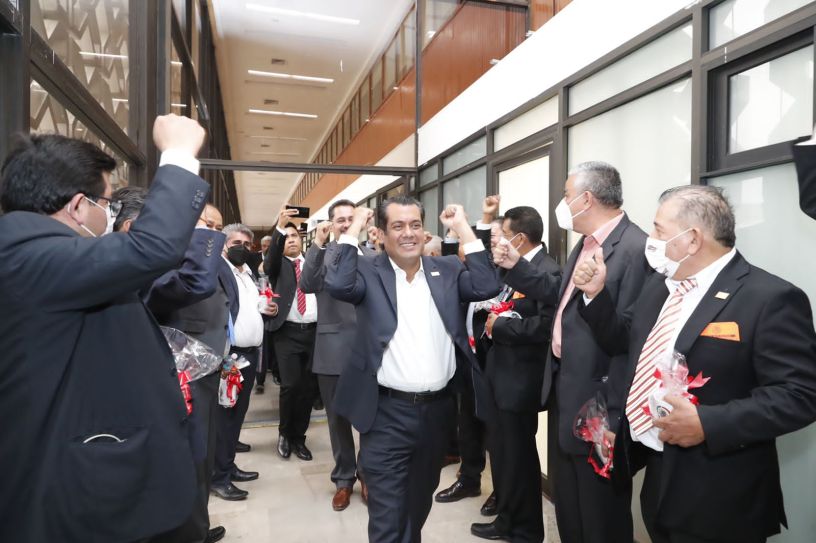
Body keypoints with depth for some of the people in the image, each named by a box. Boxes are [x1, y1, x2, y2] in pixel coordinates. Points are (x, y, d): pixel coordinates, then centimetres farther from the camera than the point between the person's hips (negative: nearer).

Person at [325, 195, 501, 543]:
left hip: (438, 409, 4)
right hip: (388, 413, -4)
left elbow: (487, 287, -8)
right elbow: (337, 285, -23)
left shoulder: (447, 270, 5)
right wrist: (354, 230, -14)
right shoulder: (369, 272, -4)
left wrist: (463, 229, -7)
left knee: (420, 503, 25)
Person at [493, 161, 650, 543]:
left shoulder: (635, 248, -21)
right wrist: (516, 267, 11)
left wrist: (611, 411, -22)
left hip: (595, 398, -9)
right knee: (567, 500, 25)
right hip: (563, 387, 9)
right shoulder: (585, 244, 9)